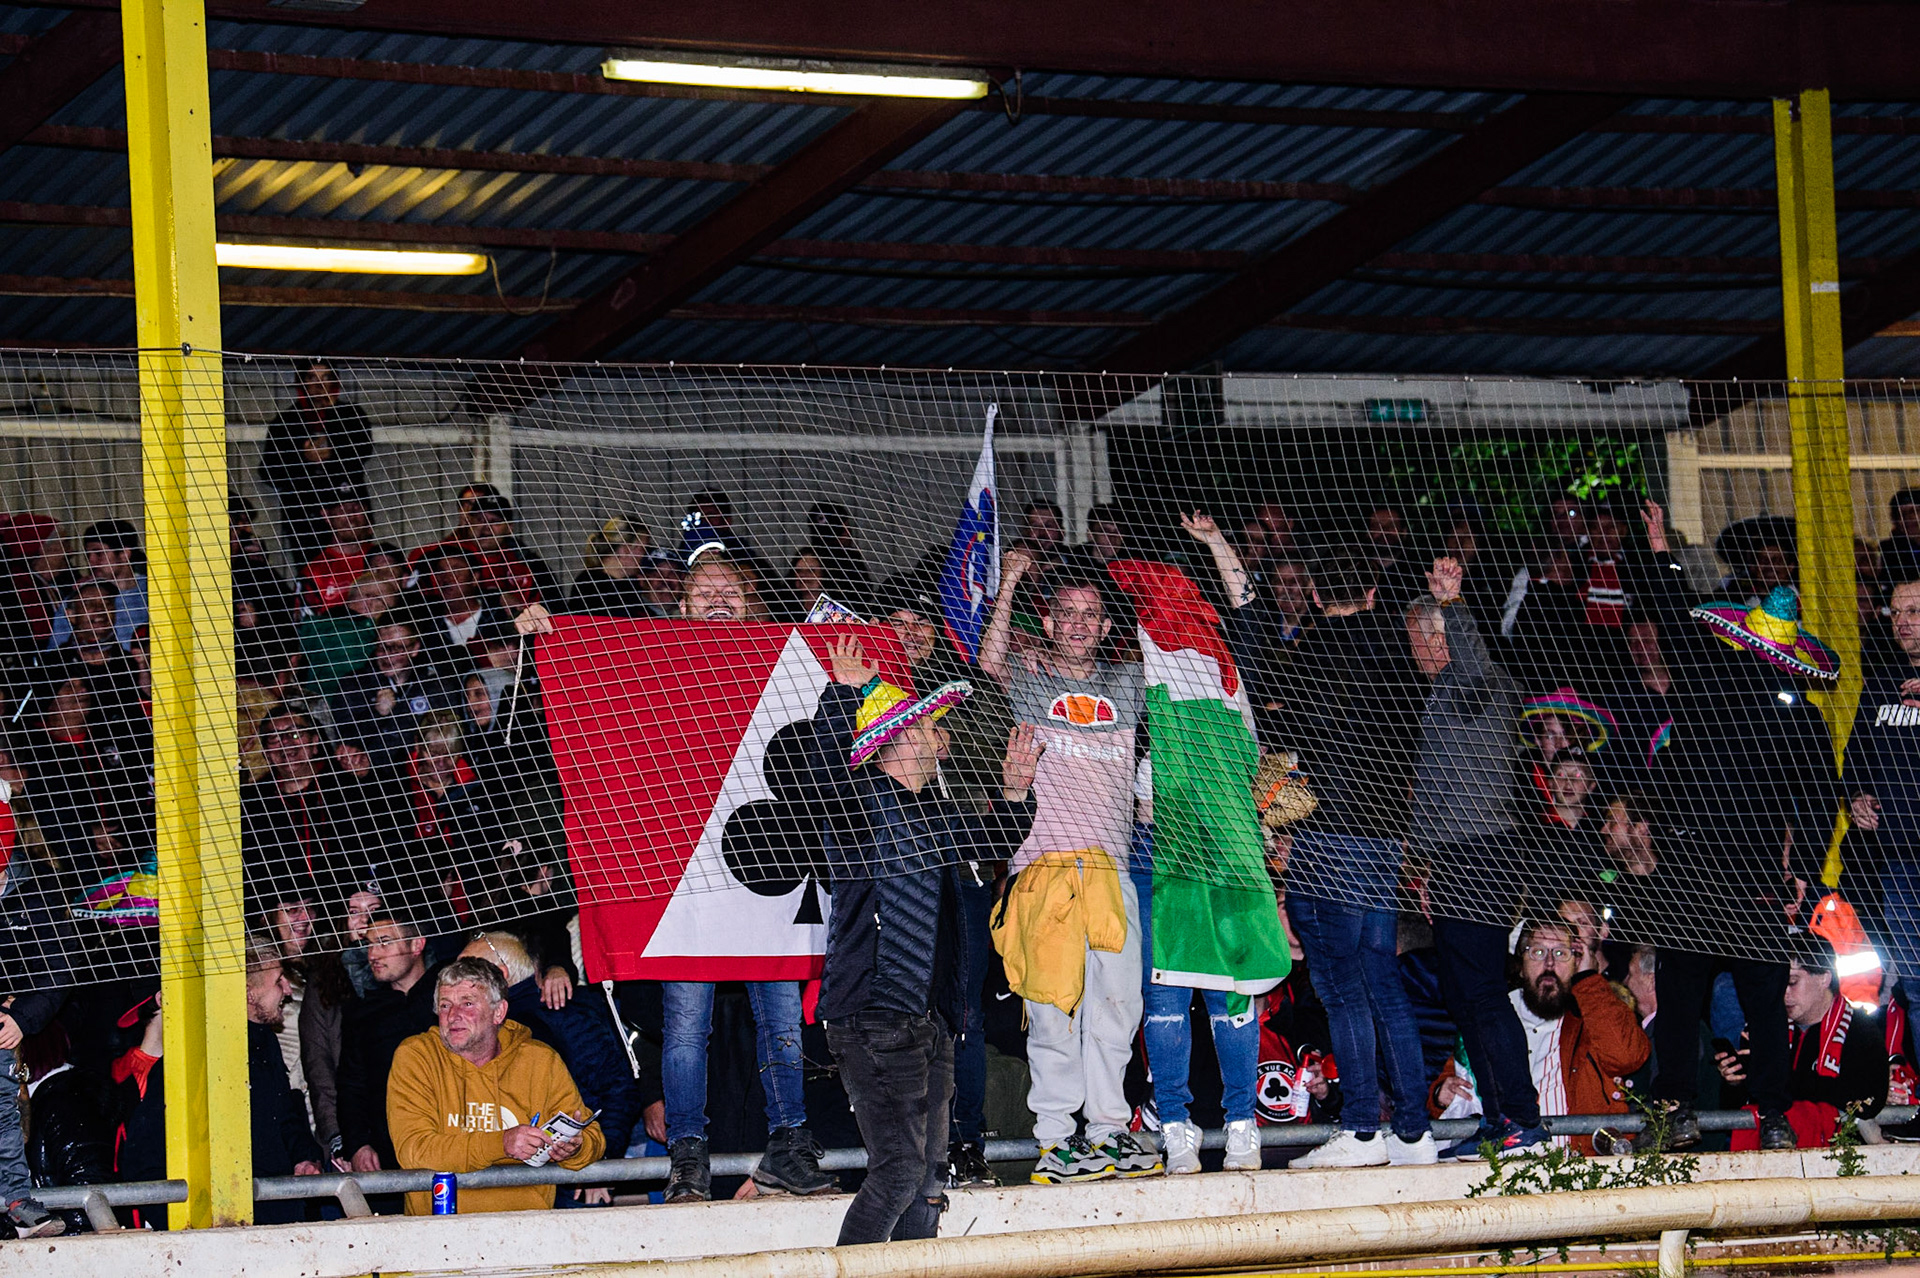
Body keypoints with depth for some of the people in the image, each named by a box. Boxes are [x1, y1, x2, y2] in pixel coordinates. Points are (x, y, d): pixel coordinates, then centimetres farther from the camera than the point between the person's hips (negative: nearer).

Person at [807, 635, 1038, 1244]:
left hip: (929, 1021, 9)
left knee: (928, 1175, 13)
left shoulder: (930, 813, 17)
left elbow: (995, 841, 32)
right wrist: (845, 693, -37)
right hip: (875, 1017, -9)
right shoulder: (862, 804, -8)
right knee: (898, 1170, -15)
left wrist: (1014, 793, 15)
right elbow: (829, 770, -31)